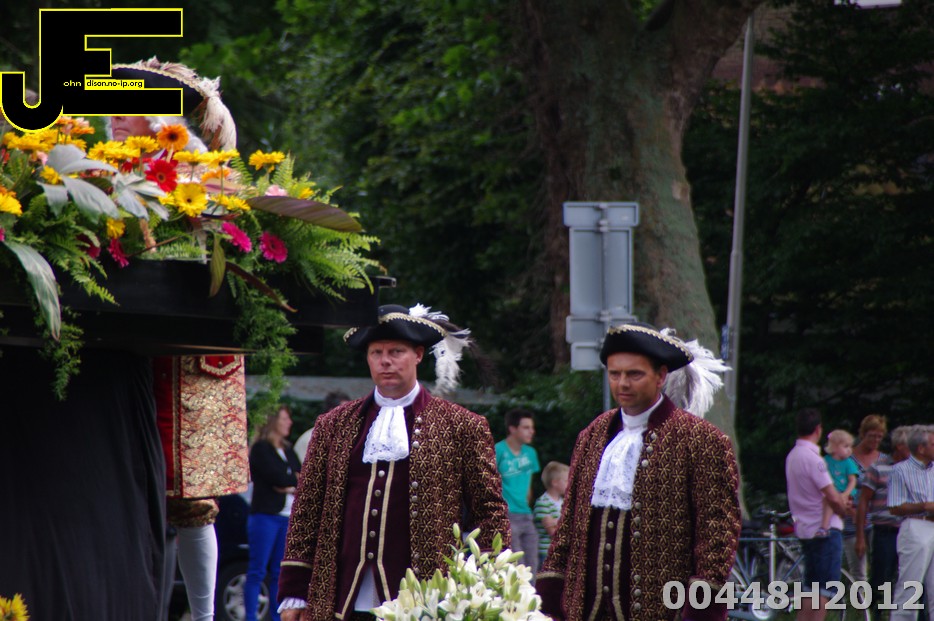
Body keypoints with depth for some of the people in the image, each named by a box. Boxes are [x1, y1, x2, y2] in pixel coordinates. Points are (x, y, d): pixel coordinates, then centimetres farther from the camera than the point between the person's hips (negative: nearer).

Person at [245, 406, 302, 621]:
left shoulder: (288, 452, 19)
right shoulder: (261, 449, -3)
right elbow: (278, 477, -14)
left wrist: (291, 487, -9)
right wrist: (296, 481, 3)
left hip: (287, 517, 7)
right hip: (265, 515, -7)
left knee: (279, 572, 7)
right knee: (258, 571, -6)